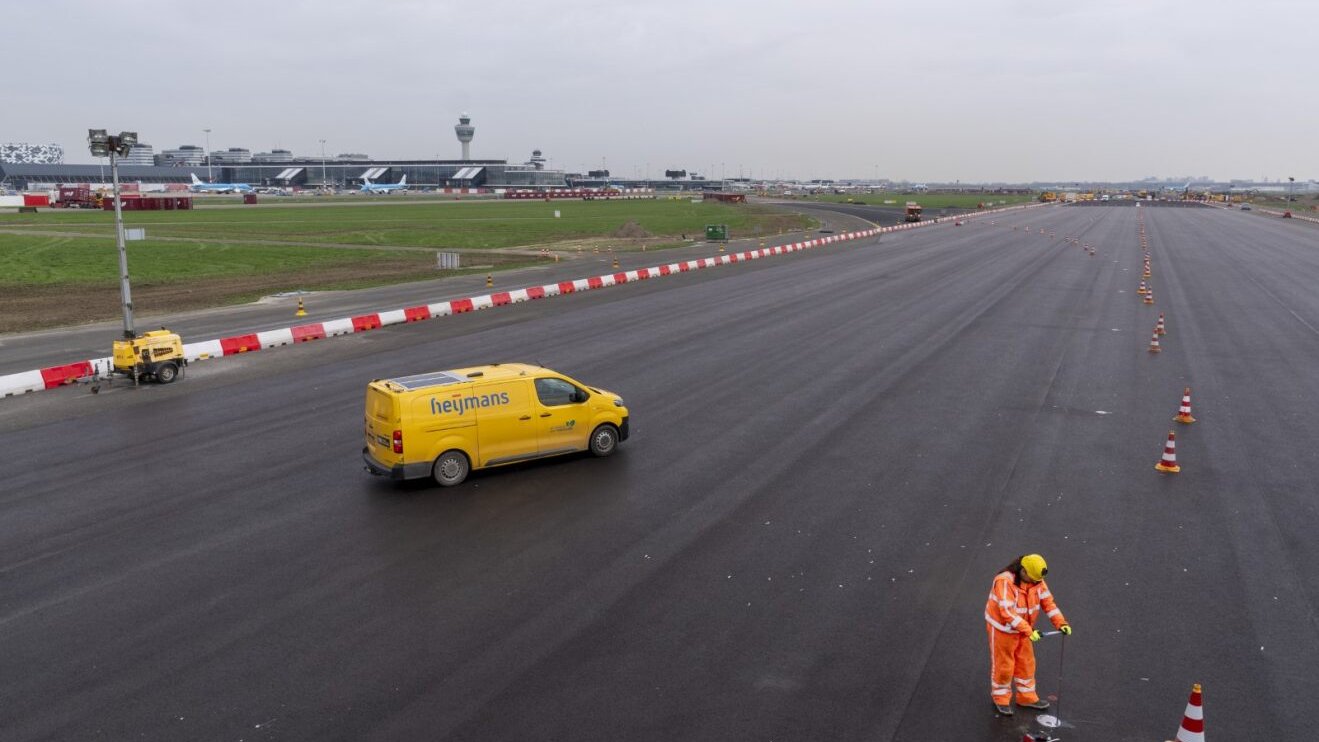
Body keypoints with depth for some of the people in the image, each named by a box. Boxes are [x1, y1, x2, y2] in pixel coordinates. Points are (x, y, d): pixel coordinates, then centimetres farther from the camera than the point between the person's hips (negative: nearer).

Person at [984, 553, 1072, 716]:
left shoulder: (1037, 581, -8)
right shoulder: (1004, 581, -31)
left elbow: (1048, 601, -5)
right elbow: (1007, 612, -35)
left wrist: (1061, 623, -18)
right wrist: (1029, 631, -38)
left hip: (1023, 629, 6)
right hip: (1002, 629, -6)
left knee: (1026, 663, 16)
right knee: (1003, 665, 7)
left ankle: (1027, 697, 34)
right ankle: (1000, 699, 26)